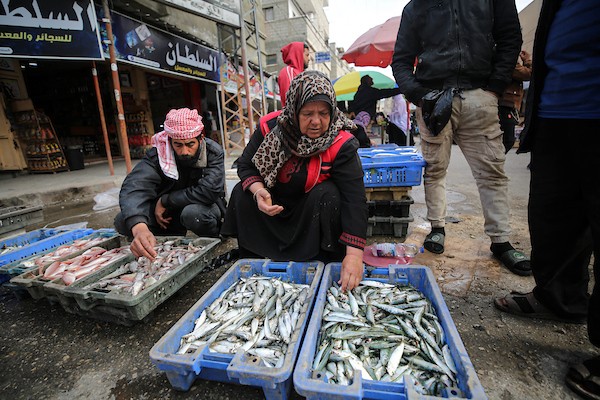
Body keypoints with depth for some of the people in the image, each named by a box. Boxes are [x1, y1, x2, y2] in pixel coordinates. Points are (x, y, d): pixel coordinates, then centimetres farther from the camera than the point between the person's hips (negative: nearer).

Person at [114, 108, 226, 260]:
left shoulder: (213, 153, -19)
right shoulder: (157, 154, -16)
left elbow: (208, 191, -30)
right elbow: (134, 187, -32)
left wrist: (164, 201, -21)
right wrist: (139, 228, -52)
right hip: (169, 214, 3)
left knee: (193, 213, -37)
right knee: (122, 221, -16)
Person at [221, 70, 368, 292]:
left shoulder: (341, 144, -25)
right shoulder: (270, 126, -17)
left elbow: (354, 199, -32)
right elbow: (245, 165, -6)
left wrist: (354, 254, -41)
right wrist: (257, 190, -29)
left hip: (317, 207, -2)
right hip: (274, 202, 3)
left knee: (328, 194, -32)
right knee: (241, 193, -17)